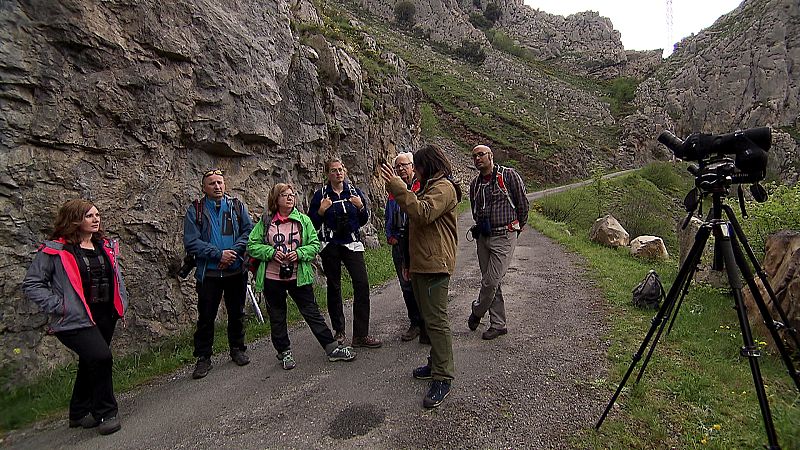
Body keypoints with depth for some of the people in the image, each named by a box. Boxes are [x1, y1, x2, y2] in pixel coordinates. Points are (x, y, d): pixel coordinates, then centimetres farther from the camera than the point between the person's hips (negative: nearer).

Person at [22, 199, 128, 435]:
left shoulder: (106, 247, 9)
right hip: (76, 319, -7)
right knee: (101, 357, -20)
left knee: (91, 363, 17)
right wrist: (57, 306, -14)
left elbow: (116, 277, 21)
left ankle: (79, 414, 36)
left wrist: (121, 302, 10)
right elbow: (31, 284, -7)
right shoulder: (54, 251, -9)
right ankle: (106, 414, -1)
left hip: (106, 316, 7)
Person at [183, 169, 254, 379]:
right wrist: (219, 254, -17)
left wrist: (234, 252, -16)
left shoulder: (237, 206, 4)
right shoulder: (195, 210, -1)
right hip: (209, 273, -1)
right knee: (206, 317, 5)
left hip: (236, 270, 2)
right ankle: (203, 358, 20)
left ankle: (237, 349, 31)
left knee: (236, 313, 14)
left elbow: (248, 231, -1)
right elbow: (191, 242, -9)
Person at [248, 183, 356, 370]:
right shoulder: (265, 221, 0)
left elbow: (315, 245, 0)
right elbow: (252, 245, -1)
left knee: (312, 312, 5)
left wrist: (299, 253, -17)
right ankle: (285, 352, 31)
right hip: (272, 278, 1)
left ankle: (332, 348, 13)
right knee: (277, 317, 13)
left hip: (299, 276, 0)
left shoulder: (303, 220, 1)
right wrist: (272, 252, -16)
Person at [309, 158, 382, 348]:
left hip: (352, 244, 1)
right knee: (334, 287, 7)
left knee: (362, 284, -12)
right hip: (330, 246, -1)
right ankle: (339, 331, 24)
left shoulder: (354, 192, 7)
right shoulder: (321, 195, 1)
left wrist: (361, 207, -9)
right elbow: (312, 223, 1)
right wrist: (321, 211, -15)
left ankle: (360, 335, -5)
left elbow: (363, 221, 10)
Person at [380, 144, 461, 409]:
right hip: (421, 264, 11)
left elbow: (422, 213, -28)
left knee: (436, 320, -8)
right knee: (429, 317, 18)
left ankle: (443, 379, 0)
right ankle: (436, 364, 31)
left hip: (435, 265, -11)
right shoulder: (430, 187, 23)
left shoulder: (443, 187, -12)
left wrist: (397, 186, -27)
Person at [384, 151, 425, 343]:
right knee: (407, 286, 13)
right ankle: (415, 323, 28)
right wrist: (390, 236, 7)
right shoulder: (393, 192, 14)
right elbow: (389, 219, 20)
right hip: (399, 244, 6)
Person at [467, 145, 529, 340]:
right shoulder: (475, 184, 11)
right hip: (483, 237, 6)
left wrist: (517, 228, 7)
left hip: (504, 237, -6)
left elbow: (523, 204, 0)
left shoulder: (509, 175, -6)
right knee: (490, 282, 9)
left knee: (491, 282, -7)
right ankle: (498, 324, 20)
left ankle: (477, 312, 18)